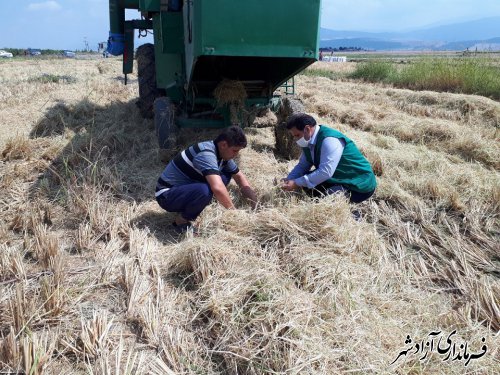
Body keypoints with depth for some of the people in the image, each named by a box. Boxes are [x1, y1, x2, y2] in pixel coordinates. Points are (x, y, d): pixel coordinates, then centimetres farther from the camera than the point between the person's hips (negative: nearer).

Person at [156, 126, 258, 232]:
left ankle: (186, 209, 5)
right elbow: (217, 188, -39)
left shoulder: (223, 154, 1)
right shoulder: (206, 153, -27)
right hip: (167, 195, -9)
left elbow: (239, 176, 13)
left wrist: (254, 202, 0)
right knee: (204, 190, -36)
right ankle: (182, 220, -8)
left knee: (225, 176, 1)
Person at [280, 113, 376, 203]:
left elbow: (325, 172, -34)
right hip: (340, 179, 9)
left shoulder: (329, 140, -27)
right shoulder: (308, 142, 1)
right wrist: (289, 179, -12)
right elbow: (302, 165, 6)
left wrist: (297, 183, -31)